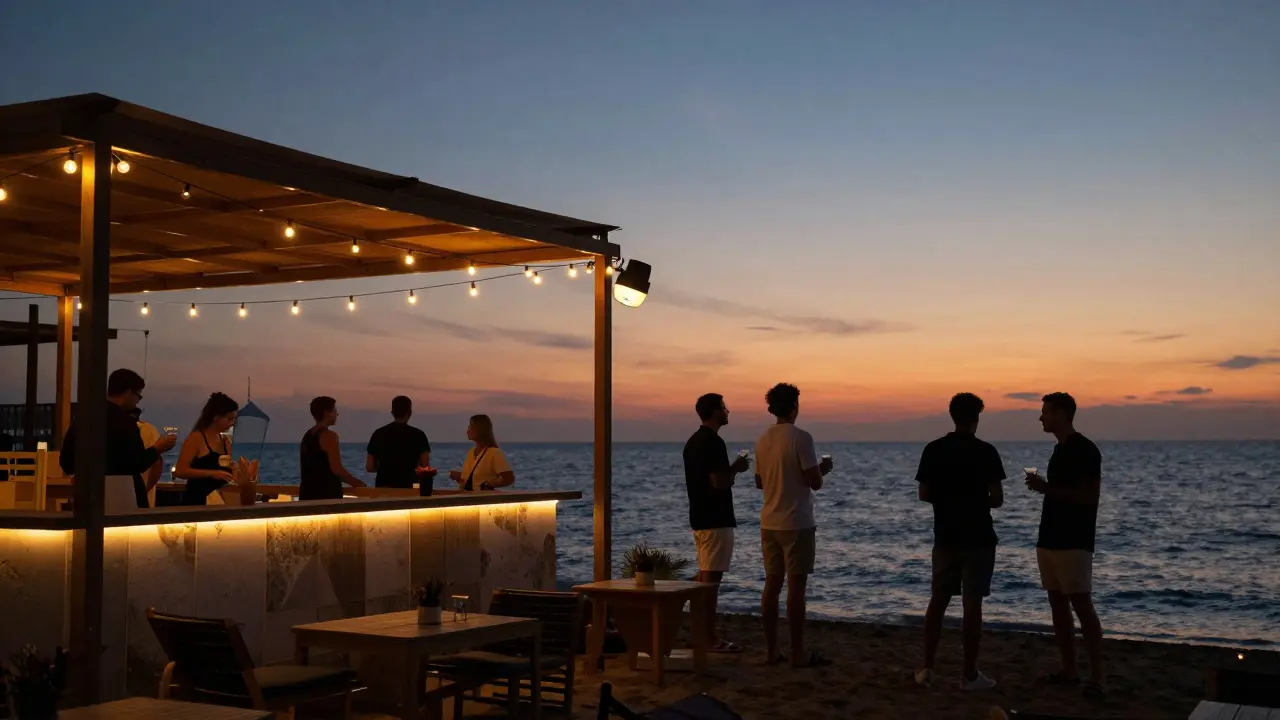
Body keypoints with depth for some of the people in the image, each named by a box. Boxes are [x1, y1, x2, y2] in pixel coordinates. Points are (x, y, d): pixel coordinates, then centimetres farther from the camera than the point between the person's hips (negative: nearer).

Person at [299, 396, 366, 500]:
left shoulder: (307, 436, 15)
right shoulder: (329, 436, -11)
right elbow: (337, 469, -16)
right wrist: (356, 483, -2)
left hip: (307, 493, 9)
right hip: (326, 494, -9)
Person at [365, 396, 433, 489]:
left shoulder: (379, 434, 5)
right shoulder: (418, 435, -2)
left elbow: (369, 467, 7)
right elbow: (426, 467, -5)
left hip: (383, 487, 3)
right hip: (408, 487, -3)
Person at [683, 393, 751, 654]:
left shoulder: (693, 441, 14)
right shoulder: (713, 442, -17)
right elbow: (719, 482, -23)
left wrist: (731, 470, 19)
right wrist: (737, 468, -6)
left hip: (699, 517, 10)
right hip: (716, 520, -10)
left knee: (704, 576, 13)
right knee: (711, 578, -7)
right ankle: (710, 639, -5)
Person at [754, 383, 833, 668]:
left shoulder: (763, 440, 8)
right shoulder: (800, 438, -13)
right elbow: (815, 483, -14)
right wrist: (823, 468, 7)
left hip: (769, 523, 7)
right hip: (796, 523, -7)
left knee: (772, 584, 9)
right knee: (796, 586, -3)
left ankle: (772, 651, 13)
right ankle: (798, 653, 1)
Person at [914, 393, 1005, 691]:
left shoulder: (933, 449, 0)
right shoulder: (985, 451, -9)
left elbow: (924, 494, 1)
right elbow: (997, 498, -10)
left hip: (945, 536, 4)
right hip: (978, 538, -3)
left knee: (938, 600, 10)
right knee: (972, 603, 0)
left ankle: (927, 669, 11)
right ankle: (970, 675, 3)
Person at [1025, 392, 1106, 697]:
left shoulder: (1084, 449, -12)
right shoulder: (1060, 449, 15)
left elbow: (1090, 495, -18)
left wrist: (1046, 488, -19)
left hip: (1073, 543, -9)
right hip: (1051, 540, 9)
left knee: (1082, 605, -9)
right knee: (1057, 604, 8)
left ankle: (1097, 676, -7)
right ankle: (1069, 669, 14)